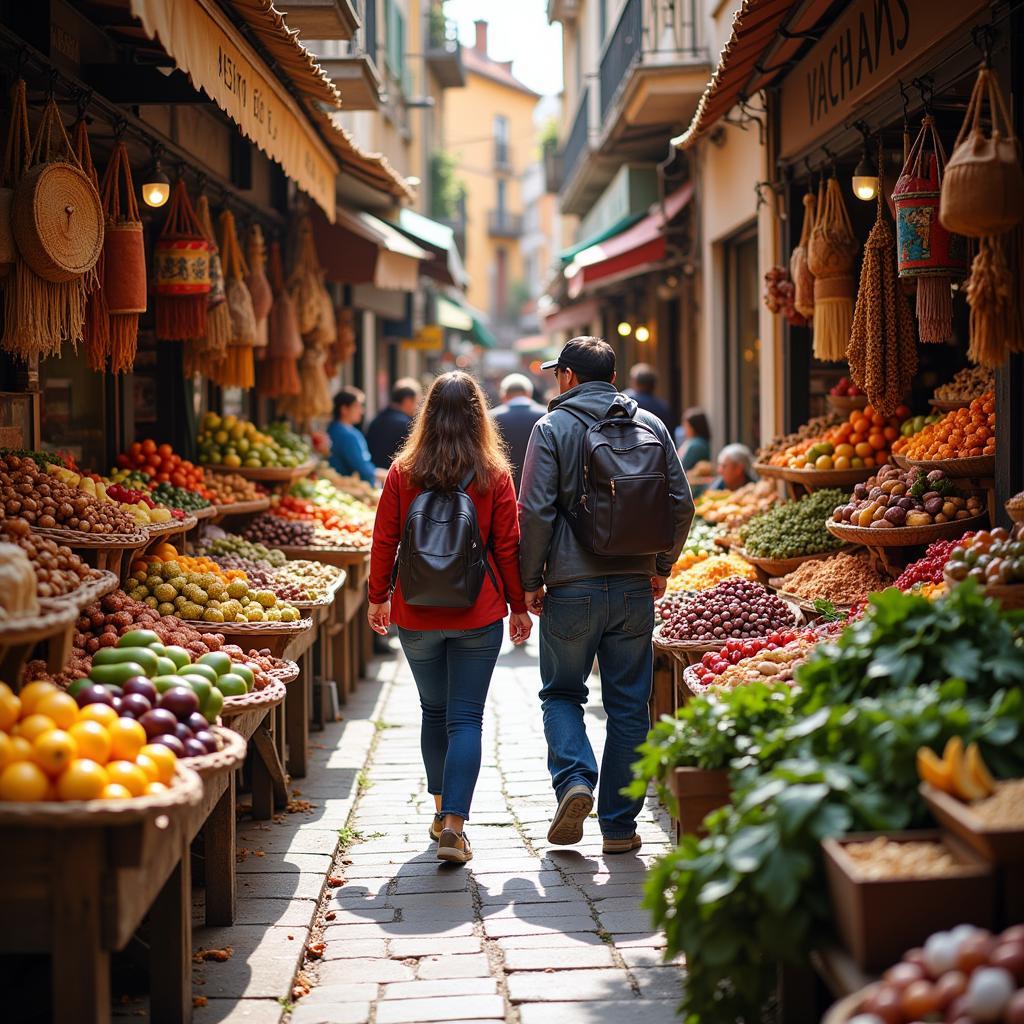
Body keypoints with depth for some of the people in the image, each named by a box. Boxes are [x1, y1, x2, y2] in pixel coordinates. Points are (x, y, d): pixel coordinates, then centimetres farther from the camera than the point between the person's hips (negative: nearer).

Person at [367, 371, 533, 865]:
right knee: (466, 718, 1)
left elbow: (384, 540, 2)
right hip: (478, 615, -2)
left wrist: (378, 597, 14)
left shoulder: (403, 472, -3)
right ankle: (454, 823, -10)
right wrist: (519, 606, 9)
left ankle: (442, 809, 28)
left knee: (433, 711, 18)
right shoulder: (494, 475, -5)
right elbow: (508, 546, -2)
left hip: (417, 614, 2)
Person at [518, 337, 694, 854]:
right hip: (635, 587, 3)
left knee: (561, 692, 13)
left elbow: (535, 512, -8)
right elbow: (682, 503, 6)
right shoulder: (651, 425, 7)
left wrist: (531, 581, 1)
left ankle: (574, 778, -10)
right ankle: (619, 824, 10)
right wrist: (662, 565, 17)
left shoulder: (552, 428, -3)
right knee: (629, 704, 7)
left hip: (572, 585, -3)